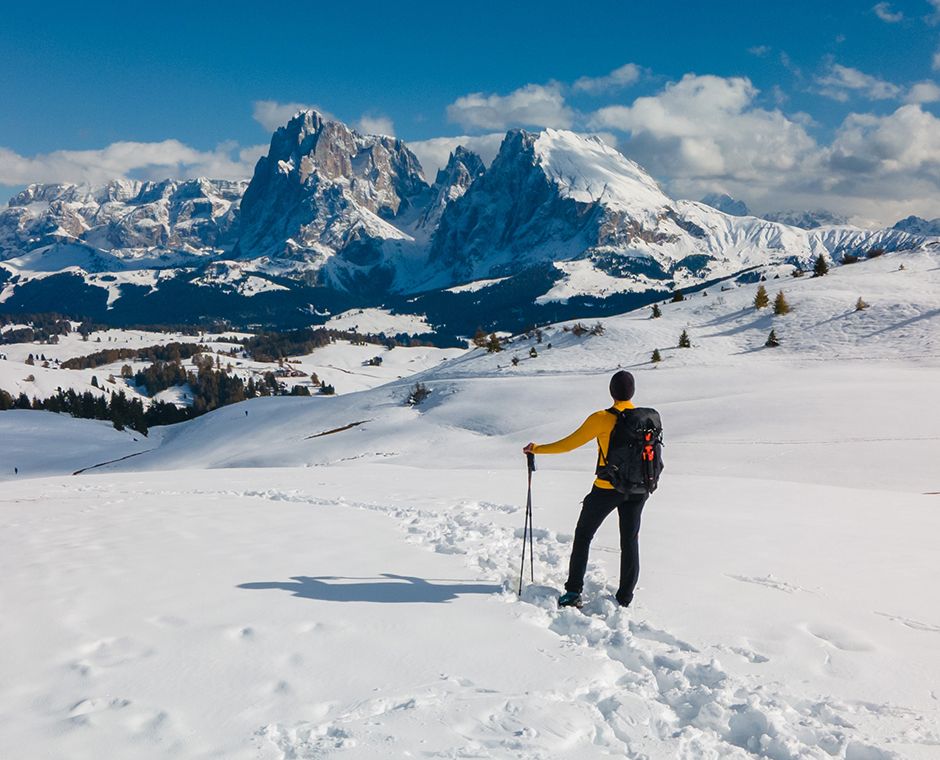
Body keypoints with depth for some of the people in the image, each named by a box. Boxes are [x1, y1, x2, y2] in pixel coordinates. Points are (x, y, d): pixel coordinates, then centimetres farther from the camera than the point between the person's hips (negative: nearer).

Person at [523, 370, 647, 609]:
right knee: (630, 542, 11)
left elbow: (569, 444, -12)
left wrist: (537, 449, -1)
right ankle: (624, 599, 13)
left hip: (607, 488, -4)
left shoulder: (602, 418, -15)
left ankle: (574, 592, 9)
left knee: (583, 536, 11)